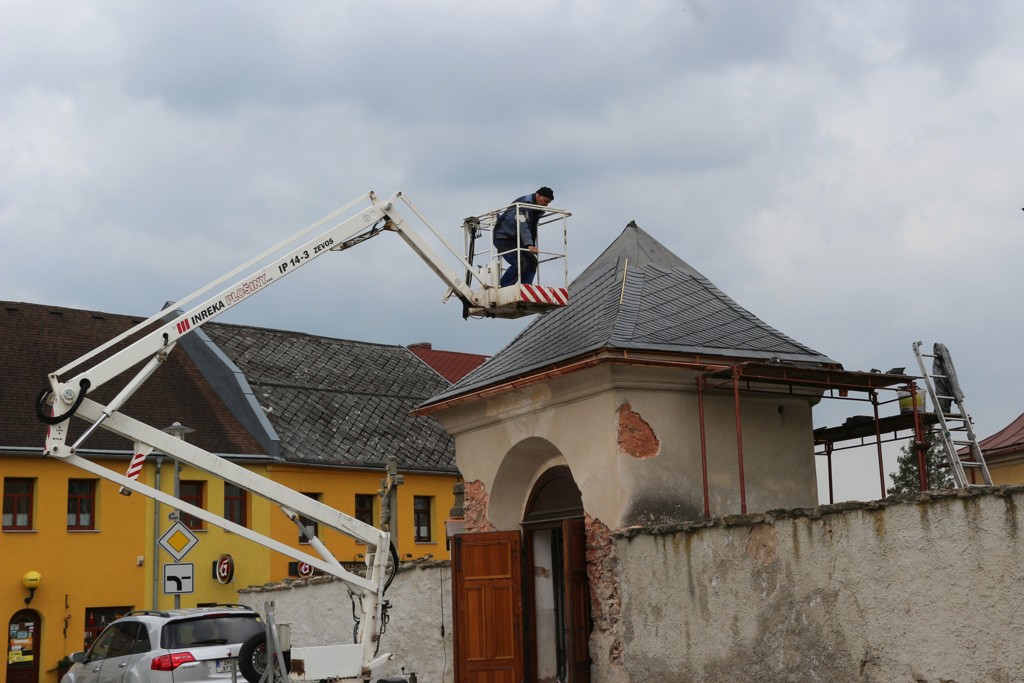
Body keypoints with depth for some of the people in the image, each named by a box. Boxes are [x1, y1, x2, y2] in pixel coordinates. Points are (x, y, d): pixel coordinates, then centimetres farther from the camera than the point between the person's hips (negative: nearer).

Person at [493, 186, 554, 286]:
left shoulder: (537, 210, 10)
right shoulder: (525, 203, -20)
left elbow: (532, 229, 19)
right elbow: (523, 225, -32)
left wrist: (532, 247, 8)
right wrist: (529, 245, -41)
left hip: (515, 240, 10)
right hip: (503, 237, -10)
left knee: (532, 261, 0)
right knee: (520, 263, -23)